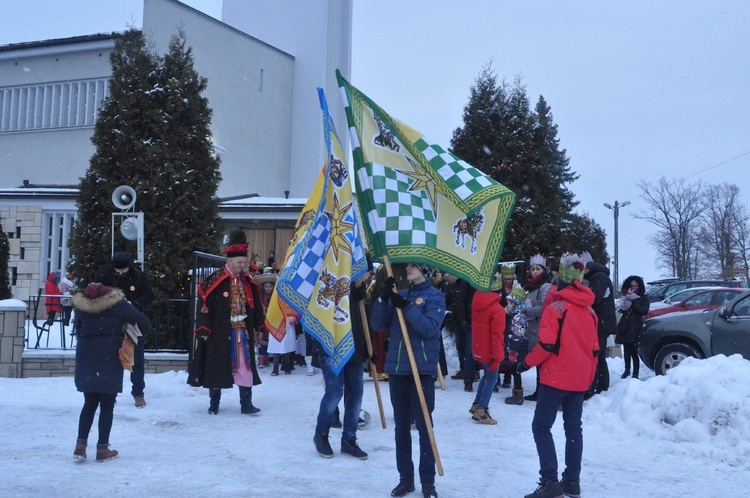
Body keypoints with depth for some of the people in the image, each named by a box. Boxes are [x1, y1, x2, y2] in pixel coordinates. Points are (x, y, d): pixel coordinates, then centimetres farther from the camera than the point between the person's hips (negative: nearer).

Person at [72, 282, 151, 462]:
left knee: (89, 403, 14)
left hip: (86, 359, 4)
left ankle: (81, 444, 4)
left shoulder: (81, 305, 6)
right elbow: (145, 324, -8)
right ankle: (102, 449, 7)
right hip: (109, 359, -4)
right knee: (107, 405, 4)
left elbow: (79, 330, 7)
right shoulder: (117, 303, -5)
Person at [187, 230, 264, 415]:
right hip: (219, 333, -4)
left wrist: (259, 326, 14)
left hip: (243, 332, 4)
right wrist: (204, 329, -12)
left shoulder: (248, 282, 8)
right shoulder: (214, 281, -9)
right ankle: (214, 404, 18)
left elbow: (256, 306, 16)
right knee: (216, 366, 5)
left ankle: (246, 403, 6)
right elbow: (204, 304, -10)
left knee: (245, 366, 1)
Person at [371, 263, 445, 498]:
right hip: (396, 367, 5)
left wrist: (407, 307, -21)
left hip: (422, 368, -5)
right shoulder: (399, 295, 13)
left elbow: (430, 328, -16)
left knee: (424, 424, -2)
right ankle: (405, 478, 17)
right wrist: (383, 298, -8)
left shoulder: (435, 296, -2)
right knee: (401, 425, 9)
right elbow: (379, 325, 5)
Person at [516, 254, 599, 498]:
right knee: (573, 428, 13)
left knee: (541, 427, -3)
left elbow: (547, 345, -18)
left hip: (556, 378, -7)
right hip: (579, 381, 7)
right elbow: (594, 350, 12)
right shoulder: (589, 312, 8)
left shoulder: (556, 309, -13)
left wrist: (527, 362, -4)